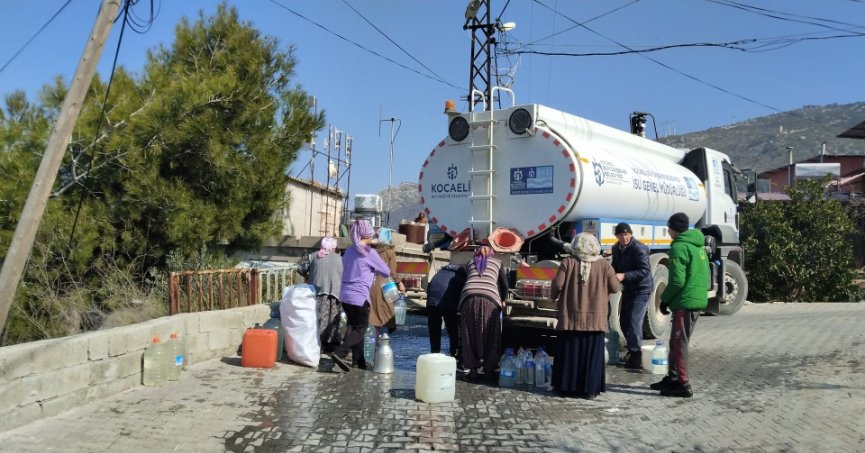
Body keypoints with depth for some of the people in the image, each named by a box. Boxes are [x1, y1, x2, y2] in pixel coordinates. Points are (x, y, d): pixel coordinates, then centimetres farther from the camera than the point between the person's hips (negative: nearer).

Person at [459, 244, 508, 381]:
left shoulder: (471, 262, 29)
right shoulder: (496, 262, 25)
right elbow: (504, 285, 22)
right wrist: (502, 300, 38)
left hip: (469, 298, 1)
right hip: (490, 299, -1)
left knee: (469, 335, 8)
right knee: (490, 336, 7)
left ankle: (472, 369, 9)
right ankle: (489, 370, 9)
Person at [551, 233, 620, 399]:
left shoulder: (568, 262, -6)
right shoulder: (604, 264, -3)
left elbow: (557, 284, -9)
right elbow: (615, 287, -2)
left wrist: (554, 296, 10)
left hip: (571, 318, 0)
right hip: (595, 318, 0)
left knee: (570, 353, 9)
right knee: (592, 353, 8)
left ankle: (567, 387, 14)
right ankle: (590, 389, 11)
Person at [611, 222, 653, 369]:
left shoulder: (639, 248, -19)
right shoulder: (616, 248, 7)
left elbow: (645, 270, -25)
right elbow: (615, 267, 16)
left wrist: (624, 276, -33)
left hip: (641, 290, -8)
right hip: (628, 289, 8)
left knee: (634, 322, -13)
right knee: (624, 322, 13)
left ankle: (636, 357, -7)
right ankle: (632, 350, 29)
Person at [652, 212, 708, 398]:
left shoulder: (679, 247, -14)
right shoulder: (698, 245, 15)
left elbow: (677, 280, -19)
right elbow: (704, 275, 20)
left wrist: (664, 299, -8)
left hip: (685, 302, -9)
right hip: (698, 300, 9)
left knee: (679, 343, -3)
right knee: (677, 342, 17)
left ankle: (683, 384, 0)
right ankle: (673, 378, 25)